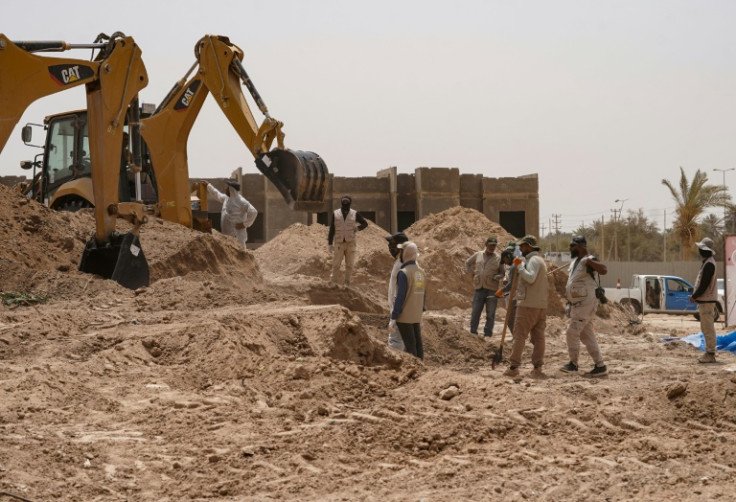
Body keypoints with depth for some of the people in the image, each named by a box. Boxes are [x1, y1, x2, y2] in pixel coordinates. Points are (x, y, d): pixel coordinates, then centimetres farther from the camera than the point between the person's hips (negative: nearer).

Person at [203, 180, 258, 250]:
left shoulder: (240, 201, -15)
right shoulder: (226, 198, 11)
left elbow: (253, 212, -19)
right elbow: (217, 194, 33)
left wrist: (244, 224, -15)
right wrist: (208, 185, 38)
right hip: (226, 234, 9)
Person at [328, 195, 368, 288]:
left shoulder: (354, 214, 4)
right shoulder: (335, 214, 3)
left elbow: (365, 223, 13)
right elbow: (332, 229, 5)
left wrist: (357, 228, -6)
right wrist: (329, 243, 1)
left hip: (350, 243, 1)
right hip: (339, 243, -1)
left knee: (349, 264, 3)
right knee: (336, 263, 0)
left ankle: (347, 282, 12)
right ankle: (333, 280, 16)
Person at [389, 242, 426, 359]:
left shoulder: (403, 273, -15)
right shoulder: (421, 272, 7)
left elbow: (400, 297, -18)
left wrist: (393, 318, -14)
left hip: (404, 317, -7)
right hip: (417, 316, 7)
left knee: (409, 345, -3)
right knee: (418, 344, 10)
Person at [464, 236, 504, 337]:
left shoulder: (498, 258, -1)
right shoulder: (478, 255, 6)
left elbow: (502, 273, 4)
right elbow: (467, 263, 22)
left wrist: (495, 278, -15)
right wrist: (471, 273, 9)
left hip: (492, 290, -2)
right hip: (479, 288, 2)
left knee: (490, 315, 2)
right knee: (475, 313, 6)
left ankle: (487, 334, 8)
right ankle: (473, 333, 15)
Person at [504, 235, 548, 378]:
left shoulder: (533, 260, -11)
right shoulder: (540, 260, 22)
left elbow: (531, 278, -25)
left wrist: (520, 267, -18)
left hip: (528, 305, -9)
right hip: (541, 305, 9)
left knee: (519, 335, -6)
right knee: (538, 336, 5)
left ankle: (513, 367, -6)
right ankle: (538, 367, 4)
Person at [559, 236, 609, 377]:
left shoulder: (589, 260, -15)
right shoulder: (574, 261, 14)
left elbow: (604, 270, -35)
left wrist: (589, 260, -42)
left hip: (586, 303, -10)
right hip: (576, 304, 10)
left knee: (572, 332, -10)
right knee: (586, 336, 9)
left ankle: (573, 364, 1)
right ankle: (600, 366, 12)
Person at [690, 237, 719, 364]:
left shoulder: (709, 264, -17)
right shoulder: (707, 262, 16)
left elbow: (704, 284, -20)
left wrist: (694, 296, -12)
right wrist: (694, 295, 11)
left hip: (707, 301, -11)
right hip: (704, 300, 11)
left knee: (708, 329, -7)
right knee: (706, 328, 15)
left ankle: (710, 354, -5)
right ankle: (709, 352, 22)